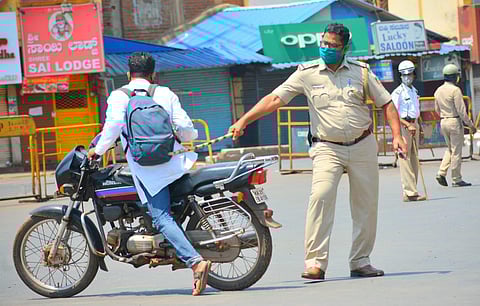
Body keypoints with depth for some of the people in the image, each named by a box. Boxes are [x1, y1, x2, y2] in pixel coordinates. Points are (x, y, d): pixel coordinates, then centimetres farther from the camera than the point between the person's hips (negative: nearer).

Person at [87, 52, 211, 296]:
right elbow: (184, 127, 6)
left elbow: (114, 123, -15)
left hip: (145, 170, -4)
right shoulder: (165, 94, 11)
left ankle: (195, 261, -32)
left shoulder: (119, 96, 4)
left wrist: (98, 150, -3)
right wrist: (193, 135, 29)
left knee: (162, 218, -13)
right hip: (174, 161, 4)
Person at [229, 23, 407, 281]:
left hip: (363, 146, 3)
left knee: (366, 204, 5)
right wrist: (244, 120, -12)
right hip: (327, 149, -2)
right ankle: (315, 263, -22)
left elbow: (386, 103, 9)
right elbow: (274, 99, -3)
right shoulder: (307, 73, 0)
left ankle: (360, 262, 16)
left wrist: (396, 135, -3)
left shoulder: (360, 71, 5)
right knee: (320, 197, -21)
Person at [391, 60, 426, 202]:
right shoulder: (398, 92, -8)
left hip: (414, 124, 8)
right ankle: (409, 191, -15)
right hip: (402, 125, -8)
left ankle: (411, 192, 12)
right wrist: (408, 125, -21)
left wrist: (416, 125, 14)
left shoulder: (414, 91, 16)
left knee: (414, 158, 8)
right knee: (405, 159, -11)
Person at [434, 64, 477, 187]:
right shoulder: (455, 90, -15)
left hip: (443, 122, 7)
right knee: (456, 151, 0)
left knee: (450, 149, 18)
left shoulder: (438, 91, 8)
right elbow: (461, 110, -16)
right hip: (455, 121, -7)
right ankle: (456, 179, 3)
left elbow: (437, 109, 16)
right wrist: (470, 124, -9)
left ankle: (441, 173, 4)